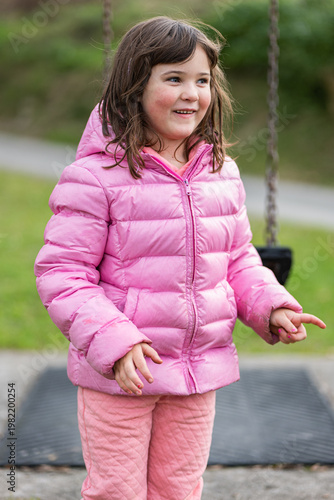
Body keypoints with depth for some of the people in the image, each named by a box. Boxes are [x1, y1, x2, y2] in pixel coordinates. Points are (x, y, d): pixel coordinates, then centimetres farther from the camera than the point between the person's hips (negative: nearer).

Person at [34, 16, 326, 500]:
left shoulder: (222, 173, 4)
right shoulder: (97, 175, -14)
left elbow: (239, 259, 14)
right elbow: (60, 272, -14)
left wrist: (271, 306, -4)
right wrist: (112, 342, -24)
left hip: (200, 373, 5)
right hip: (118, 373, -5)